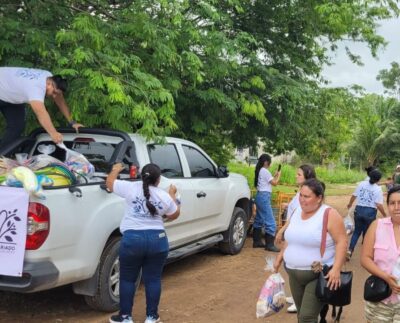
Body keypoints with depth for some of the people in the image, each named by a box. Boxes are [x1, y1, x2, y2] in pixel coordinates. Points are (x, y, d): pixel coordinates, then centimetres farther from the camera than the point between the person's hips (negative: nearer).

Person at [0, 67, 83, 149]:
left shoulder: (50, 78, -17)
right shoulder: (36, 87, -44)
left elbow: (60, 101, -9)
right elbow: (40, 111, -57)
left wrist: (72, 122, -12)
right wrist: (53, 133, -67)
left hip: (11, 94, 8)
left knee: (18, 126, 2)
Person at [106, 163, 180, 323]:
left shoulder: (131, 188, -2)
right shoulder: (164, 196, 4)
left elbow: (109, 182, 12)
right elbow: (174, 215, 20)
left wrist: (115, 169, 31)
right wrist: (172, 195, 32)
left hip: (132, 239, -2)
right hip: (157, 240, 2)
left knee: (127, 279, 12)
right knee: (153, 279, 12)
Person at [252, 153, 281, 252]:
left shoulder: (260, 171, 14)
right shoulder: (265, 171, -14)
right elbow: (274, 183, -10)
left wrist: (274, 176, 16)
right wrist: (278, 175, 5)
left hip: (260, 196, 11)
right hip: (264, 196, -11)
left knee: (259, 220, 15)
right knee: (270, 222, -9)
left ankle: (257, 241, 21)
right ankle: (269, 245, -8)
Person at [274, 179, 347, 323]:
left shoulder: (329, 215, -14)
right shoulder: (297, 212, 7)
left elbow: (342, 242, -17)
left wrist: (336, 269, -26)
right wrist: (279, 258, 19)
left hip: (319, 275, -7)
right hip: (294, 274, 7)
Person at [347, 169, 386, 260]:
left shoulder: (362, 184, 2)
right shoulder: (378, 189, -8)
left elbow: (354, 196, 10)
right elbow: (379, 205, -12)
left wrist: (350, 204, 29)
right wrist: (385, 215, 2)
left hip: (359, 210, 3)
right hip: (370, 212, -3)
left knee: (357, 231, 15)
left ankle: (349, 251, 2)